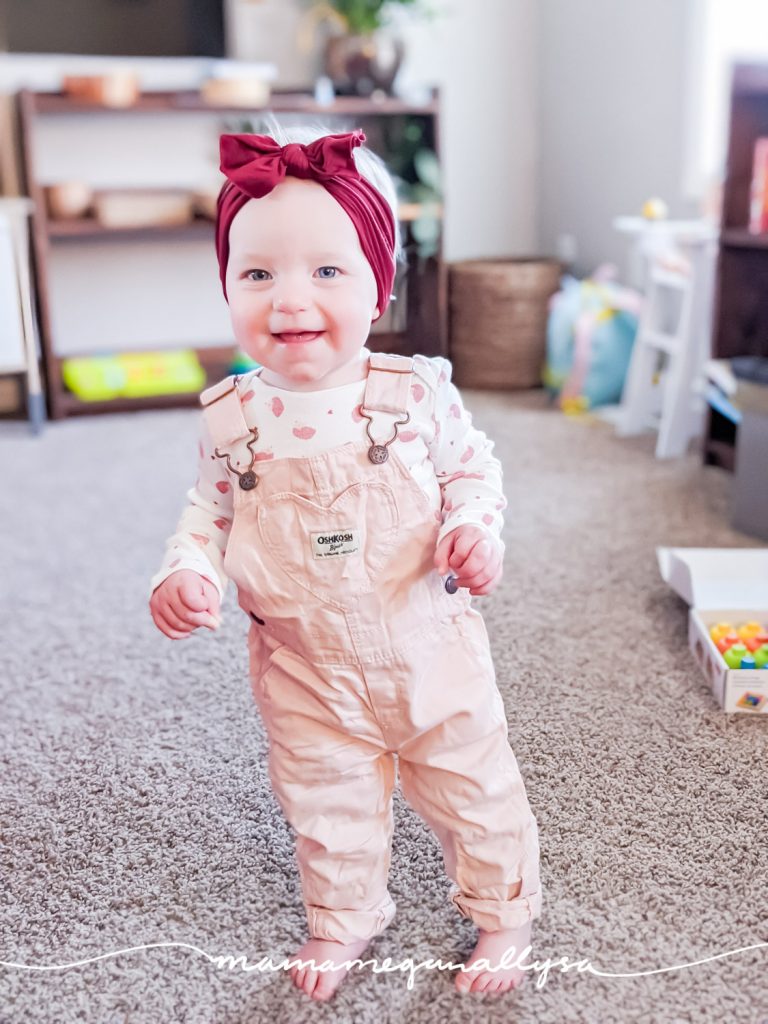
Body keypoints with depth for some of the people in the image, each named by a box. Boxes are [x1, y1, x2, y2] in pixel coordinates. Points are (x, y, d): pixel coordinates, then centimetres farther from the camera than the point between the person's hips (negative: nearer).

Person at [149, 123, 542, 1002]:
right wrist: (185, 569, -16)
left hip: (430, 646, -1)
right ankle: (345, 916, 49)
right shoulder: (231, 418, -11)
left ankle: (504, 911, 44)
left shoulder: (416, 391, -15)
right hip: (306, 669, 2)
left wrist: (475, 527, -19)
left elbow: (472, 466, 0)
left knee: (473, 789, 17)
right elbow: (210, 510, 3)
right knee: (327, 807, 21)